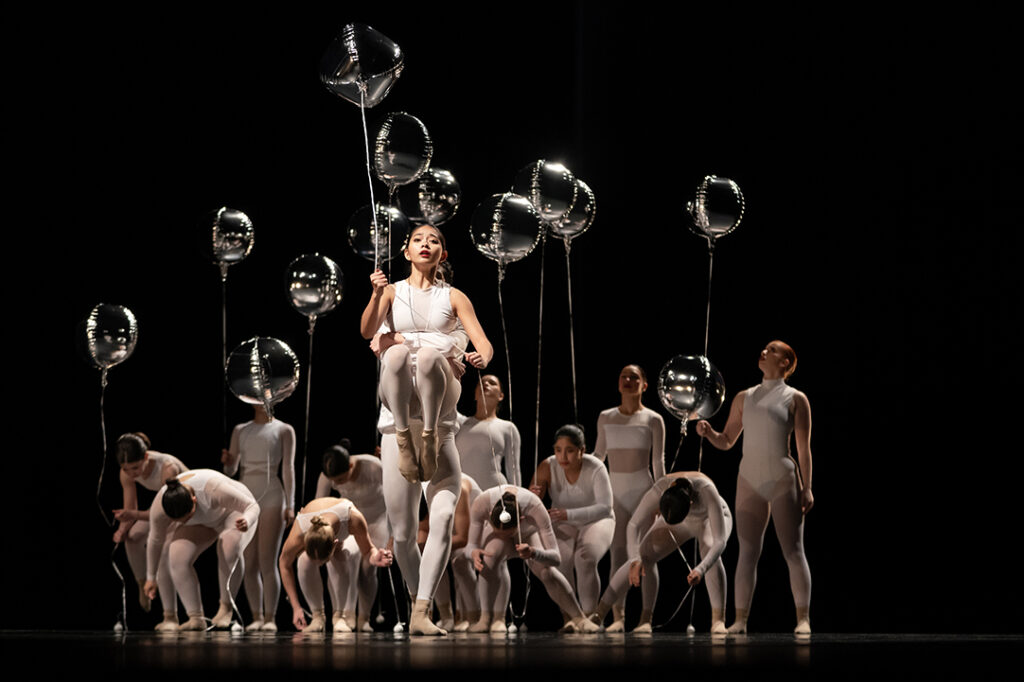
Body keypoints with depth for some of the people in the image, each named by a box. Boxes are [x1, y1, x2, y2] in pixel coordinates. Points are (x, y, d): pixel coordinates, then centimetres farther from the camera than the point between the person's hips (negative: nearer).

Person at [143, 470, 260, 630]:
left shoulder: (214, 489, -41)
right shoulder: (160, 505, -28)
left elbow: (252, 507, -29)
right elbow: (155, 539, -9)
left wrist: (246, 522, -52)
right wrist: (150, 577, 2)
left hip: (234, 513, -4)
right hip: (203, 524, 4)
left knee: (230, 550, -35)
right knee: (177, 557, -24)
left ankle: (226, 605, -15)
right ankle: (196, 618, -16)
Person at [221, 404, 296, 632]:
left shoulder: (284, 430, 7)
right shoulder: (240, 431, 14)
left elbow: (288, 468, 2)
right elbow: (231, 470, 12)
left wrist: (290, 505, -6)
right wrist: (227, 462, -12)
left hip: (271, 497, -3)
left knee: (267, 562, -9)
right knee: (249, 564, 0)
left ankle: (270, 617, -6)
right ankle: (256, 616, 5)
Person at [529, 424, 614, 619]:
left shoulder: (596, 469, -23)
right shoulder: (548, 467, -17)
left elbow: (605, 507, -31)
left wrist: (569, 514, -45)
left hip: (595, 522, -2)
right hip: (563, 525, 2)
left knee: (586, 559, -32)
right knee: (560, 561, -29)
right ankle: (567, 619, -15)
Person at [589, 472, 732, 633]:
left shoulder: (708, 492, -45)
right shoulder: (658, 490, -38)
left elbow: (720, 541, -49)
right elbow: (633, 526, -34)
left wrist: (701, 570, -66)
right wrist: (635, 559, -51)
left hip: (712, 519, -2)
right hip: (684, 522, 2)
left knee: (709, 551, -36)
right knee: (645, 557, -17)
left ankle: (718, 620, -29)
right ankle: (599, 614, -9)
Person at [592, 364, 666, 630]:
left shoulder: (652, 420, 1)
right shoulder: (606, 418, 9)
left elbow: (658, 461, 1)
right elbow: (598, 455, 17)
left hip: (642, 489, -2)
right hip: (615, 491, 3)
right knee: (617, 552, -4)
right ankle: (618, 616, -7)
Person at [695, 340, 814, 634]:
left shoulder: (795, 399, 3)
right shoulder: (744, 398, 14)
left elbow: (804, 448, 0)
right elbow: (726, 441, 18)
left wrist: (806, 488, -7)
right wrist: (709, 432, -3)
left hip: (783, 479, -3)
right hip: (750, 479, 3)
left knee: (793, 550, -4)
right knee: (748, 552, 1)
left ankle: (803, 619, -3)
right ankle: (740, 619, 0)